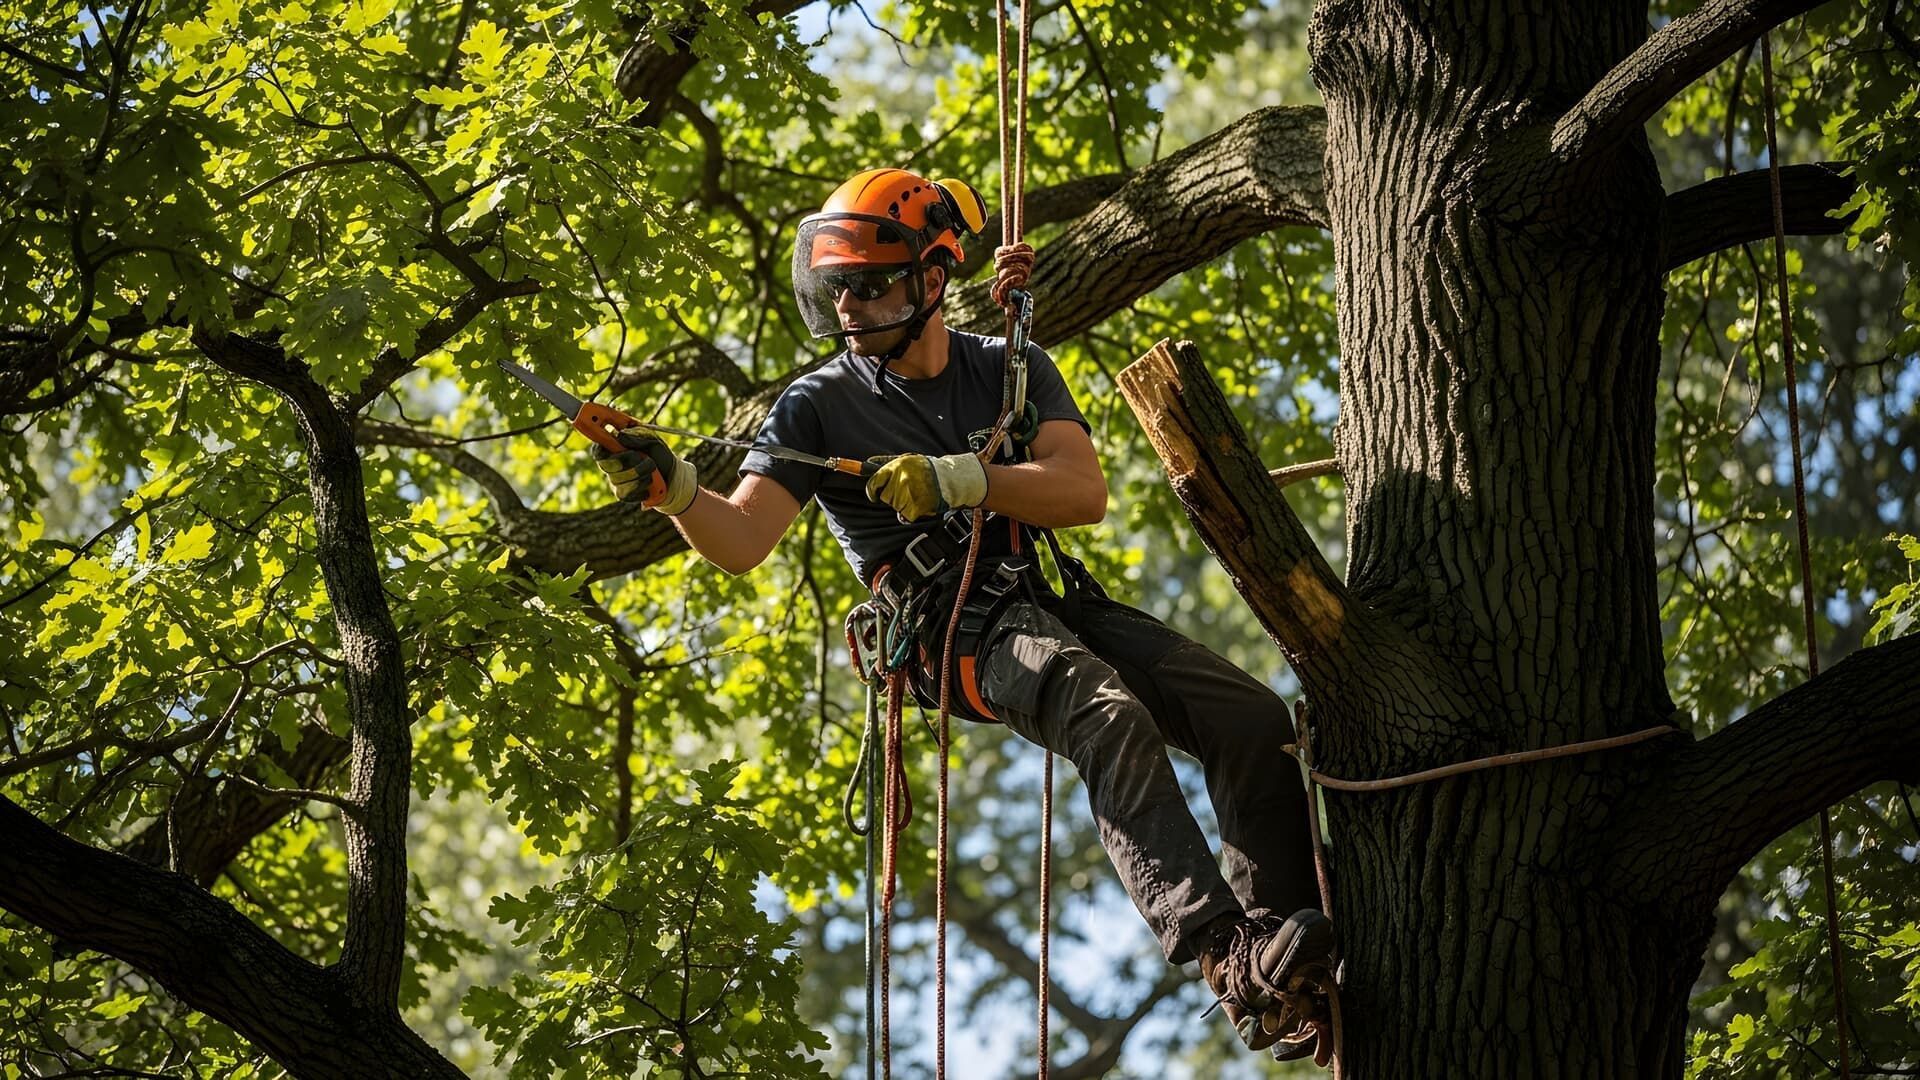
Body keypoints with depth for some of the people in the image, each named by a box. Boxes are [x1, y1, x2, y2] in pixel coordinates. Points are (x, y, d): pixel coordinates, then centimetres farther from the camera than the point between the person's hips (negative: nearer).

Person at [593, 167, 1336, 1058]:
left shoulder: (1010, 370, 11)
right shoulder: (820, 406, 3)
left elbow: (1084, 491, -6)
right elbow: (738, 543, -8)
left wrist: (959, 478, -21)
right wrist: (674, 489, -30)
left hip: (1059, 602, 5)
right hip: (960, 634, -5)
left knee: (1255, 720, -14)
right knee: (1111, 716, -35)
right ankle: (1229, 959, -44)